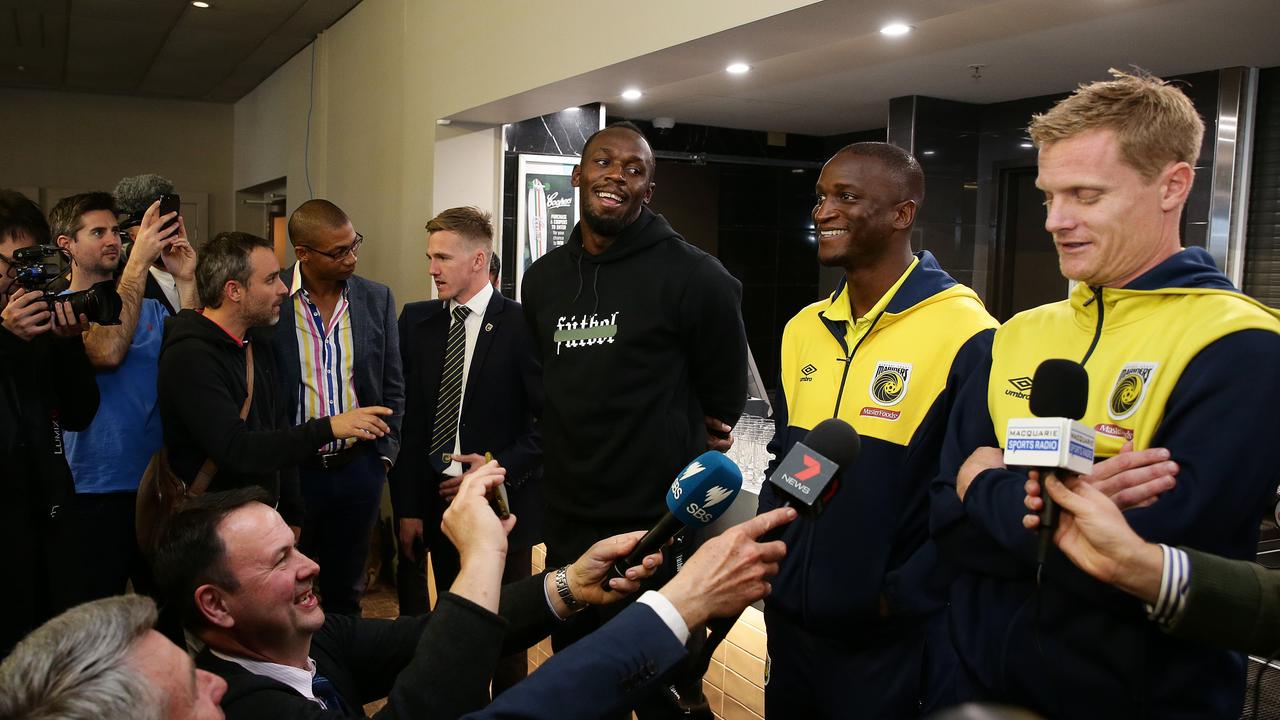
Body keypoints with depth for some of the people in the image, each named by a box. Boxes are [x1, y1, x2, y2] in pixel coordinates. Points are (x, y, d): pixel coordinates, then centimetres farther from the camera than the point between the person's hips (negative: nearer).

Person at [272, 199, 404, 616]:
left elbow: (392, 386, 8)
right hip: (290, 469, -2)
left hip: (359, 468, 2)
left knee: (347, 590, 16)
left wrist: (385, 453, 3)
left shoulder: (377, 299, 2)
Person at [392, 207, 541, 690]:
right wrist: (407, 507, 1)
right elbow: (408, 420, 3)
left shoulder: (521, 325, -9)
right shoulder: (416, 321, 4)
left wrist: (501, 466, -15)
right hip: (436, 501, 4)